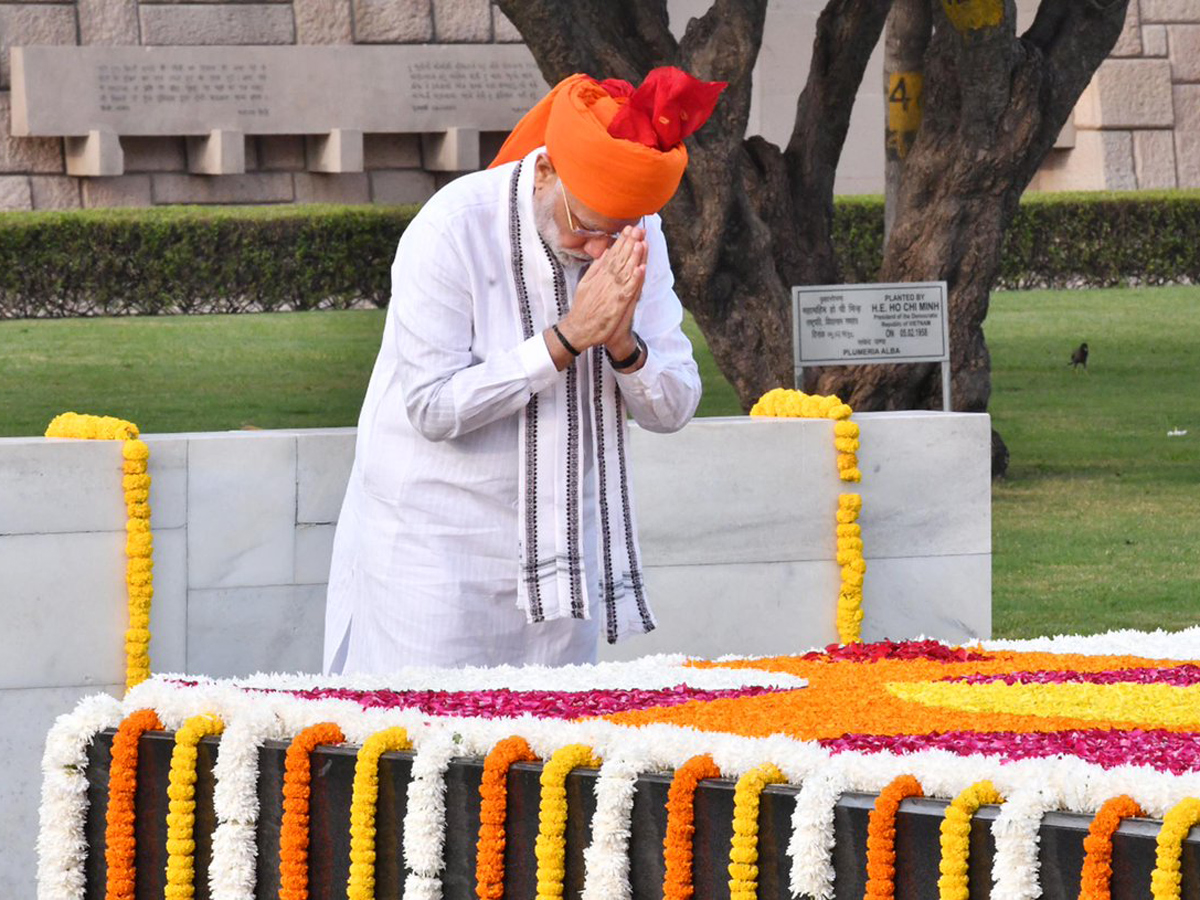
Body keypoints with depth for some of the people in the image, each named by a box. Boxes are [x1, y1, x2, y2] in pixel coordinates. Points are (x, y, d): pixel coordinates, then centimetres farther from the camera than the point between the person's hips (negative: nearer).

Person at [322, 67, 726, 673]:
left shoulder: (639, 237, 0)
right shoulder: (453, 230, -16)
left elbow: (674, 409, 1)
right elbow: (434, 407, -20)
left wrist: (623, 344, -20)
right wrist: (567, 337, -24)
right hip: (437, 549, -5)